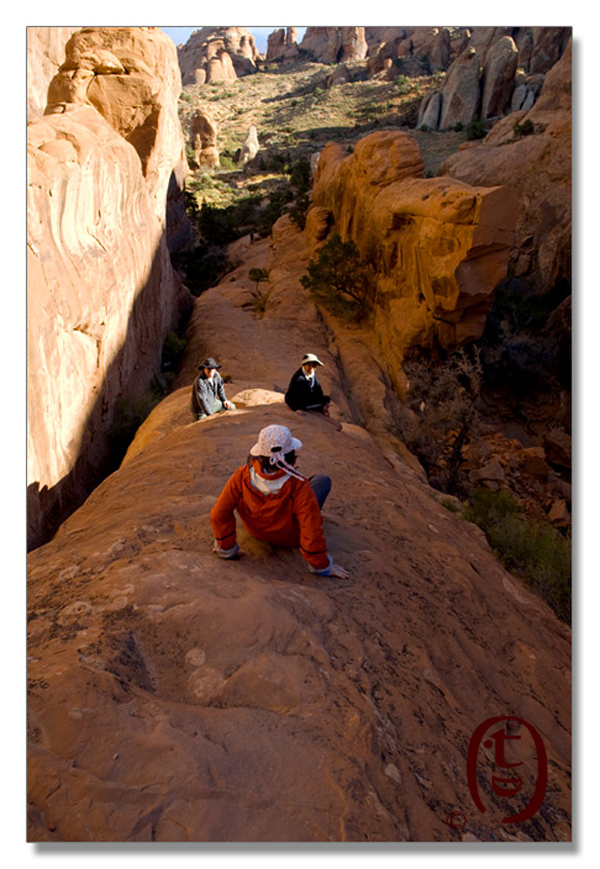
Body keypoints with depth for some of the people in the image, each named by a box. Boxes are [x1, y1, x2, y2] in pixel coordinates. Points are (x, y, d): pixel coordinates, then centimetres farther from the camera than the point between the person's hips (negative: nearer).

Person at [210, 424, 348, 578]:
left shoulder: (243, 476, -34)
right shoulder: (298, 486, -39)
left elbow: (219, 514, -27)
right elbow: (312, 532, -35)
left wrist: (227, 548, -10)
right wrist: (322, 566, -17)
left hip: (256, 531, 3)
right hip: (291, 538, -2)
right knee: (323, 480, 16)